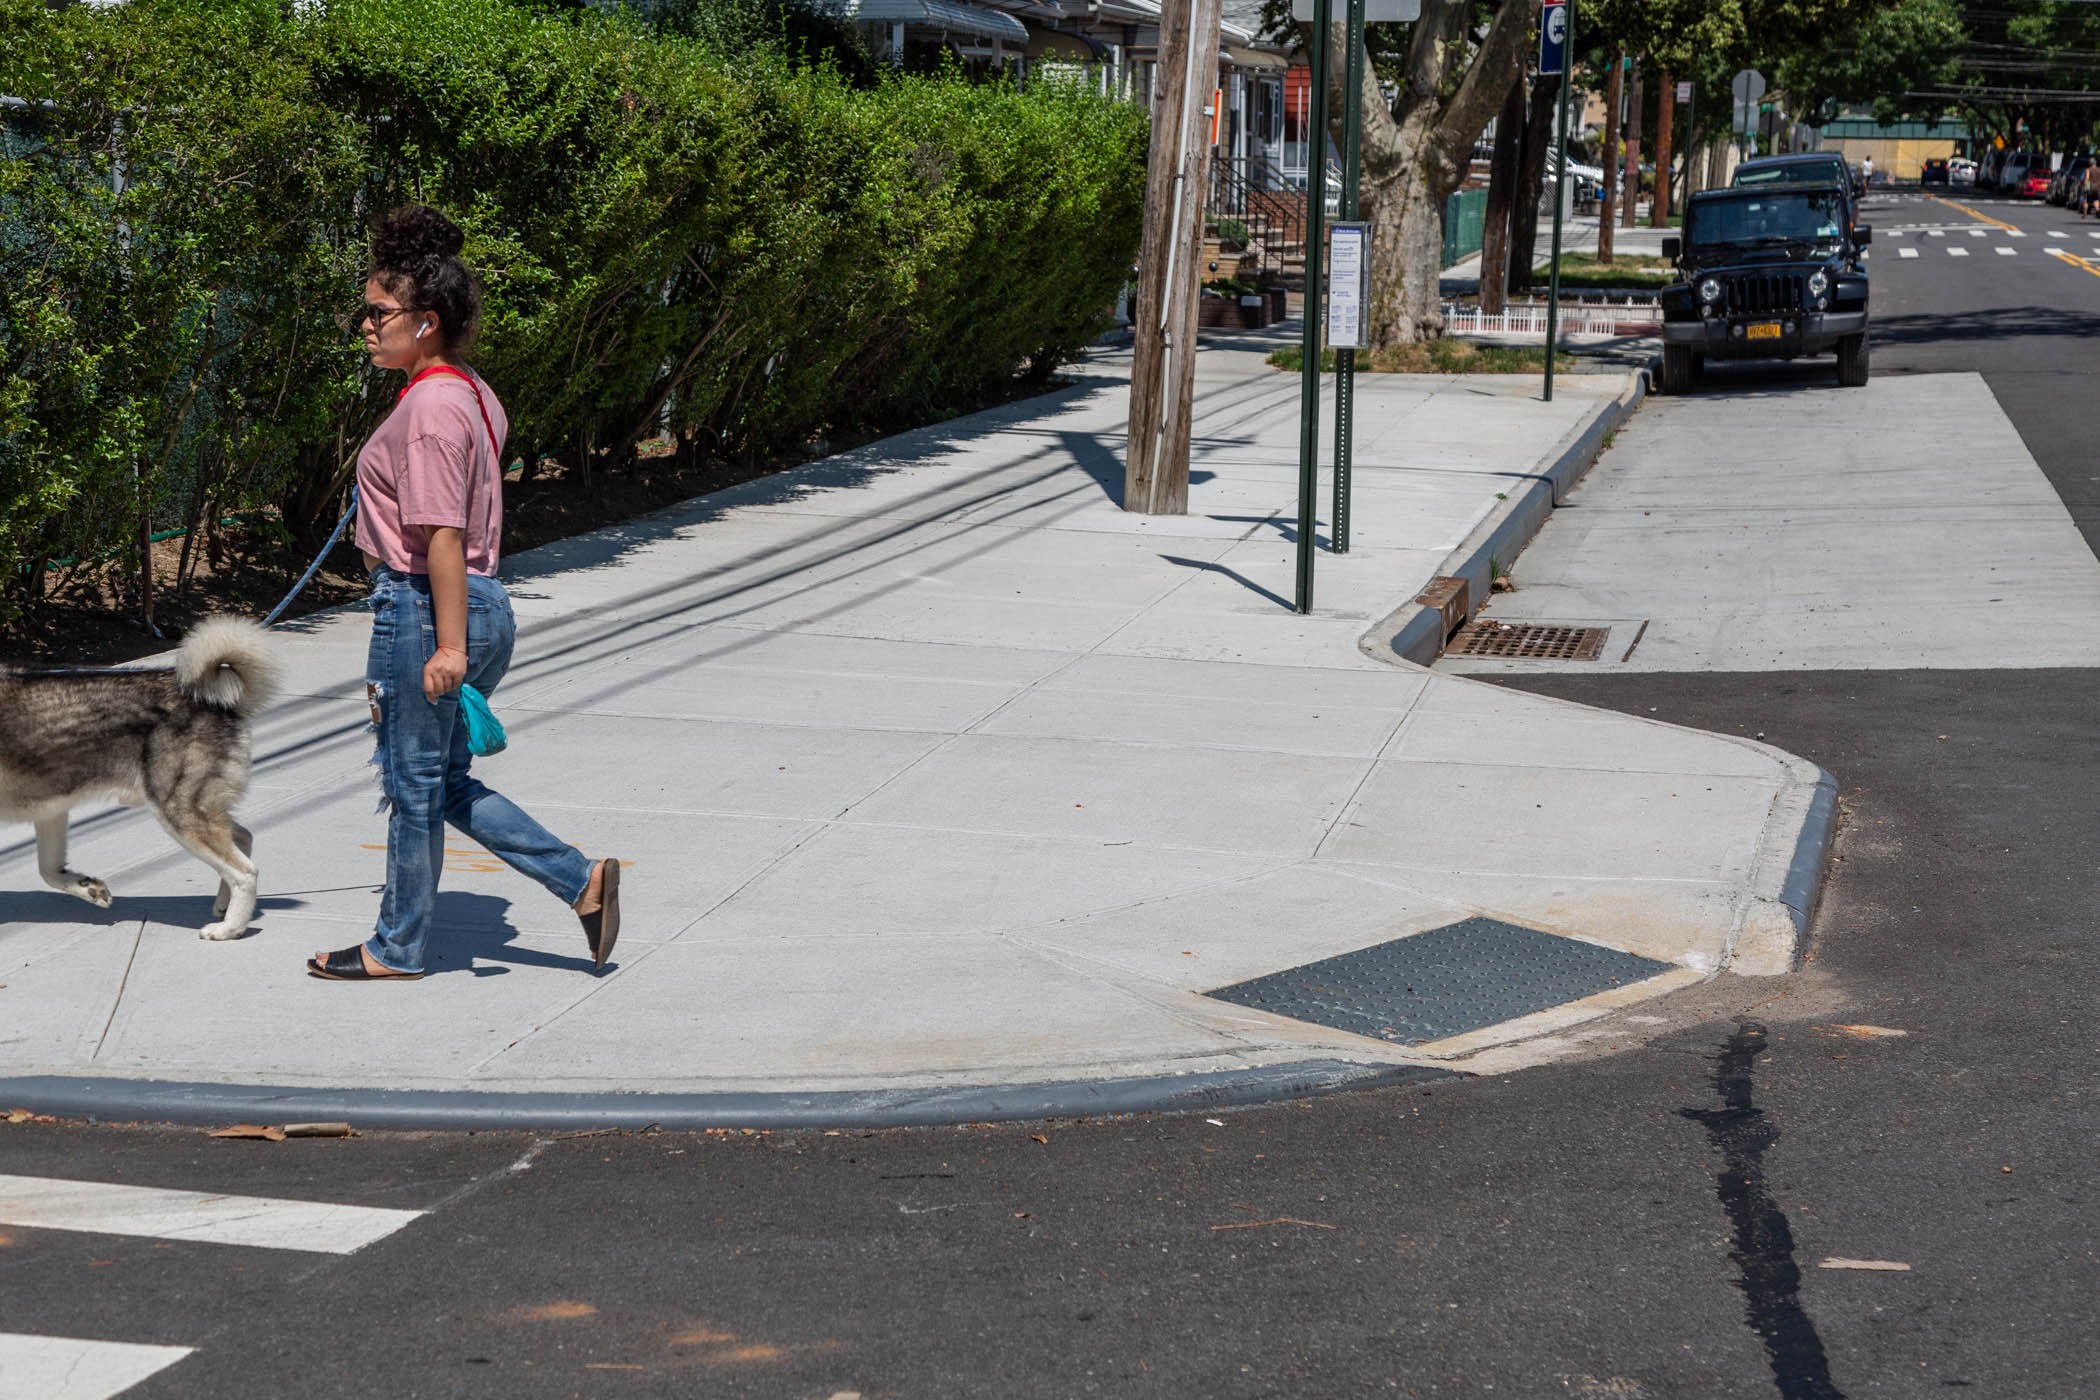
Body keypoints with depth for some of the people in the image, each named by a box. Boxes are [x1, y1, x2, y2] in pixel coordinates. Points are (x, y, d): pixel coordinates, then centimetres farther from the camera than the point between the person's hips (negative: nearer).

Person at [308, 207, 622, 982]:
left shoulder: (429, 407, -18)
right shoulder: (471, 394, 12)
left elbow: (442, 534, -22)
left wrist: (447, 645, -22)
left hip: (424, 606, -10)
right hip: (483, 603, 10)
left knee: (415, 783, 5)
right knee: (447, 784, 17)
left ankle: (398, 946, 19)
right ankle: (582, 879, 13)